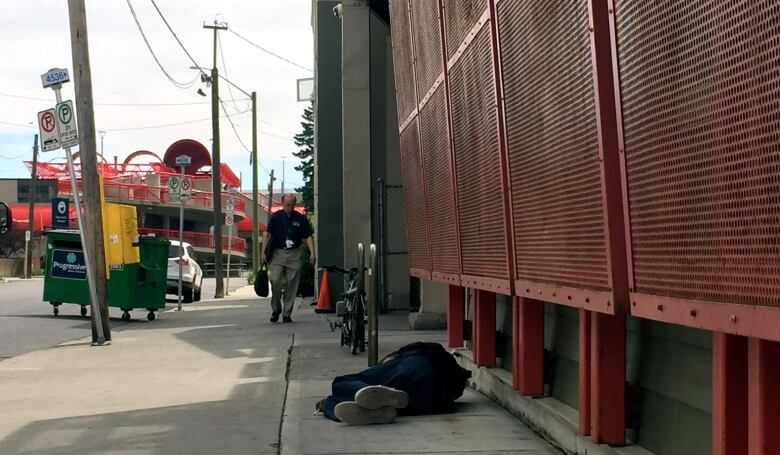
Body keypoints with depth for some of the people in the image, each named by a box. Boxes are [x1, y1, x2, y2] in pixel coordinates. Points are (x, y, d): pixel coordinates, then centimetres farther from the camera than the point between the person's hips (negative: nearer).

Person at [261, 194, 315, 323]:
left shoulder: (300, 219, 5)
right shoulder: (275, 217, 3)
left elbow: (308, 236, 4)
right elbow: (268, 235, 2)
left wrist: (312, 253, -7)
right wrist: (263, 252, -8)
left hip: (294, 255, 1)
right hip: (278, 253, -1)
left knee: (291, 285, 0)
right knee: (275, 281, -13)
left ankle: (287, 314, 9)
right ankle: (276, 309, 7)